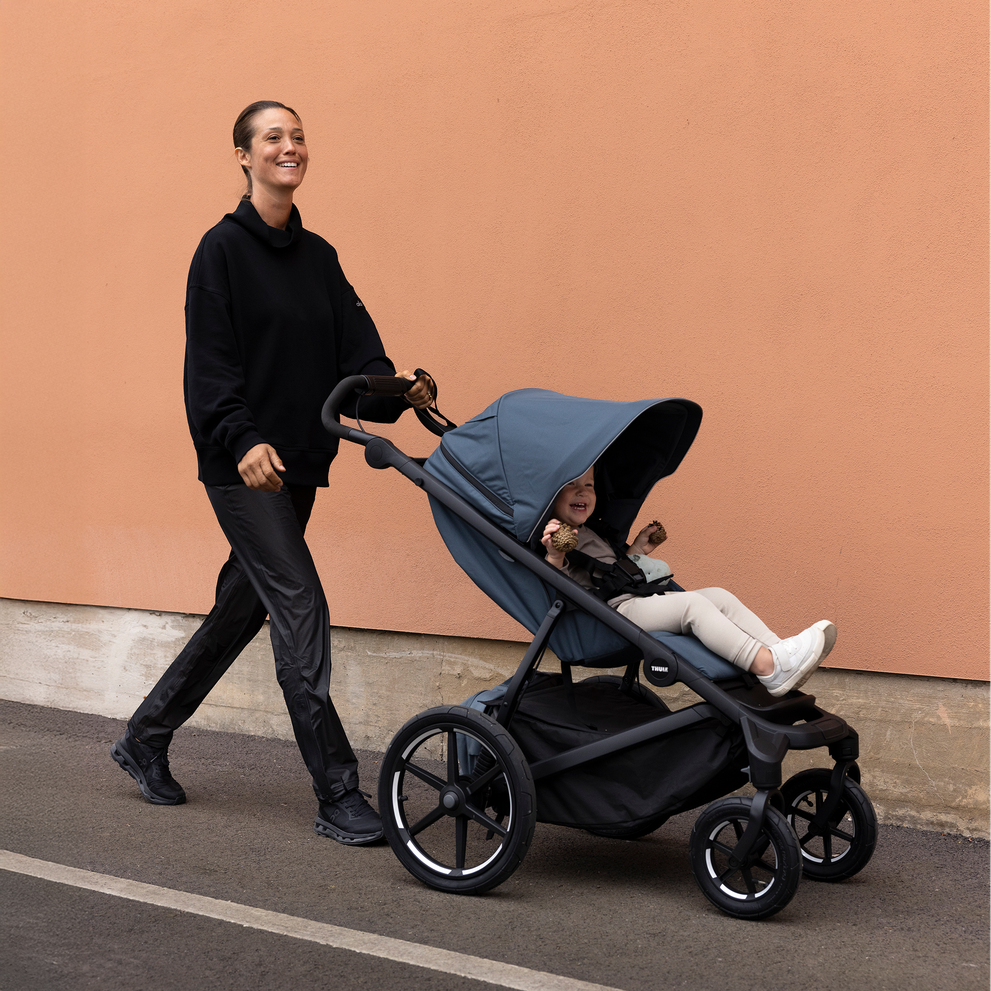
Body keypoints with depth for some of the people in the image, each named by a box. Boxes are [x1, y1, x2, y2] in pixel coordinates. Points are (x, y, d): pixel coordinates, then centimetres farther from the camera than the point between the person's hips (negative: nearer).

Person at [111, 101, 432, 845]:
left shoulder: (318, 256, 14)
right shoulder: (224, 249, -6)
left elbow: (354, 352, 6)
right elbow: (211, 364, -12)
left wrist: (398, 392, -13)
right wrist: (244, 440, -25)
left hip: (297, 463, 7)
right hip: (242, 463, -7)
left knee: (243, 608, 14)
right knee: (301, 610, -11)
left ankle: (145, 739, 33)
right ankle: (338, 796, -5)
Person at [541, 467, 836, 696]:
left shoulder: (590, 534, 27)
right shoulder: (552, 538, -5)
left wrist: (636, 549, 33)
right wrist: (554, 556, -38)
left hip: (640, 599, 10)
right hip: (615, 611, -10)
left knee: (719, 596, -4)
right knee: (692, 603, -28)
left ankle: (777, 648, -20)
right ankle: (768, 667, -39)